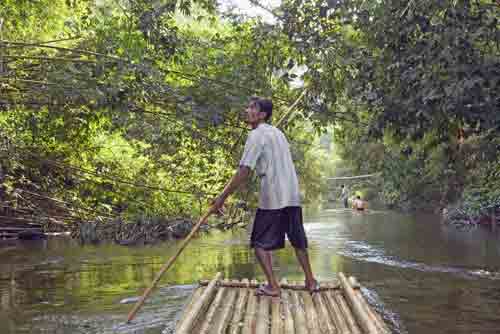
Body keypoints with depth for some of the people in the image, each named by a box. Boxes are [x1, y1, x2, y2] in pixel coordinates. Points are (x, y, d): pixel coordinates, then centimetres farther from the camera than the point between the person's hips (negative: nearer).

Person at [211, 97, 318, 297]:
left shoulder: (257, 135, -8)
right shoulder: (277, 133, 18)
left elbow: (244, 172, -15)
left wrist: (222, 197, -12)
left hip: (272, 198, -8)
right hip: (292, 196, 8)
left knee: (260, 243, 3)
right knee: (298, 241, 17)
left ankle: (273, 286, 1)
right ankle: (310, 282, 24)